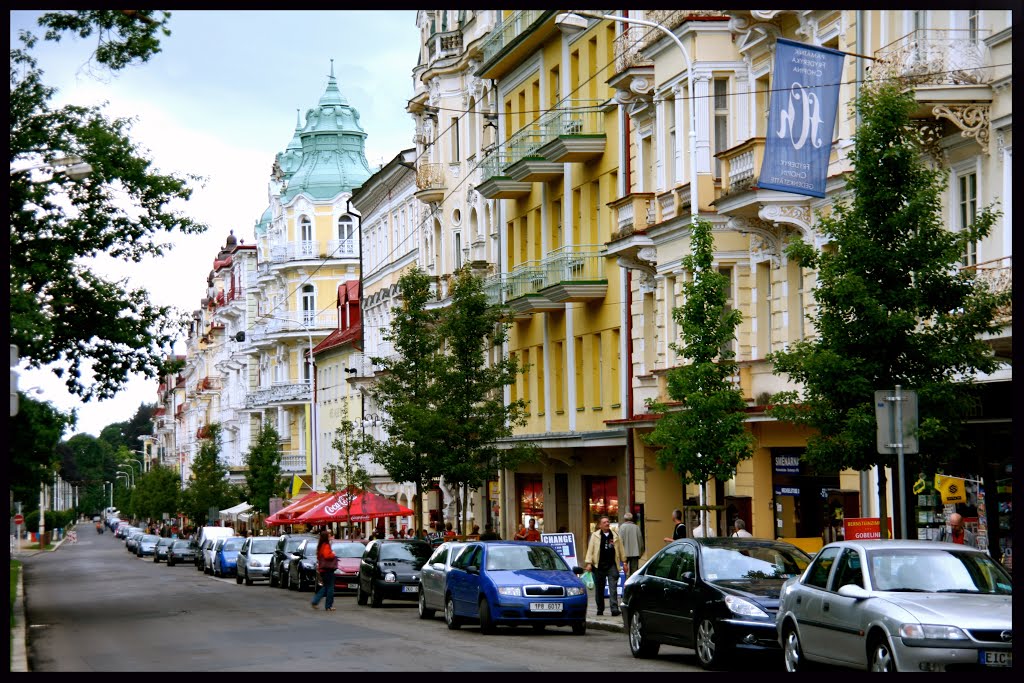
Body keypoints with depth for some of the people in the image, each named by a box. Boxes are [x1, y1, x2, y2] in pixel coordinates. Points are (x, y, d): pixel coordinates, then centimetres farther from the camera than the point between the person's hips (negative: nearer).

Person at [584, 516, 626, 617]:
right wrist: (589, 563, -6)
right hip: (599, 566, 0)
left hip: (612, 565, 0)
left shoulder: (615, 536, 11)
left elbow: (620, 549, 15)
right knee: (599, 589, 8)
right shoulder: (595, 536, 5)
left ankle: (614, 609, -14)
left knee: (613, 588, -9)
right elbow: (590, 549, 2)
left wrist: (624, 562, 13)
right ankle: (600, 609, 19)